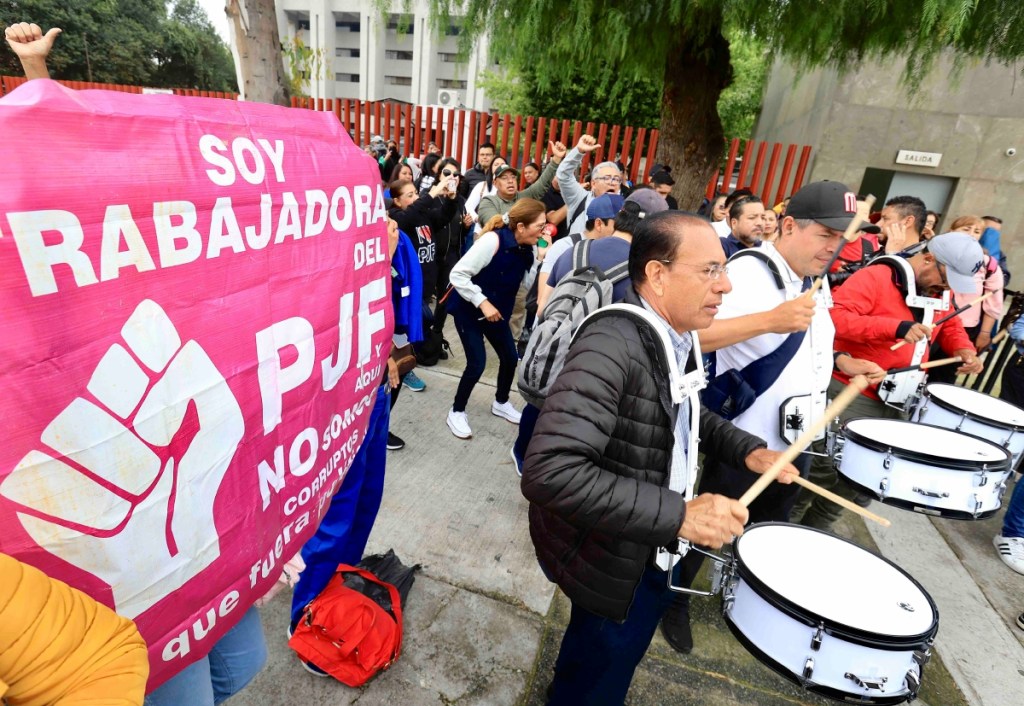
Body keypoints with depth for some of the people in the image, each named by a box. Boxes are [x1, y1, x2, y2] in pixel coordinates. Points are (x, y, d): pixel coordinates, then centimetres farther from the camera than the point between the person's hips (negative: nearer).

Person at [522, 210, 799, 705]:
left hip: (650, 547, 9)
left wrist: (744, 448, 1)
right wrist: (678, 515, -38)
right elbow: (548, 472, -41)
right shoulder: (613, 345, -32)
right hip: (606, 553, -9)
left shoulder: (679, 338, -2)